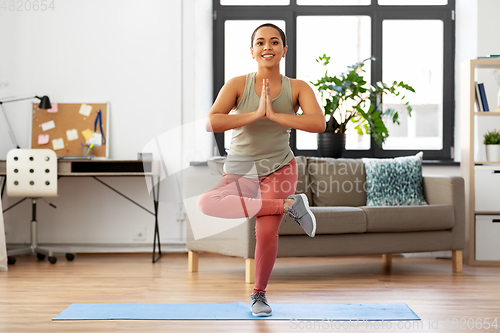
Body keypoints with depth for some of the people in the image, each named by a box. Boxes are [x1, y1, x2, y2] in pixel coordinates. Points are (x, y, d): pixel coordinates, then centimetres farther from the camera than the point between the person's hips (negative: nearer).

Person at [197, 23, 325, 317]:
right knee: (207, 203, -28)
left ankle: (259, 294, 12)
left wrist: (274, 115, -25)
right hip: (239, 171, 1)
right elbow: (212, 123, -22)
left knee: (267, 232, -17)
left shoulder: (298, 88, -6)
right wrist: (256, 114, -26)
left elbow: (319, 124, -23)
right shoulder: (238, 85, -9)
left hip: (279, 169, 0)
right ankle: (288, 205, -18)